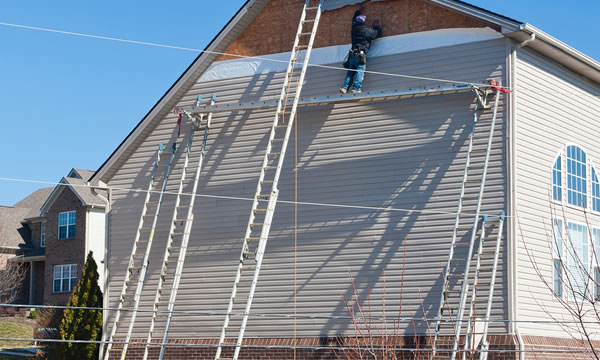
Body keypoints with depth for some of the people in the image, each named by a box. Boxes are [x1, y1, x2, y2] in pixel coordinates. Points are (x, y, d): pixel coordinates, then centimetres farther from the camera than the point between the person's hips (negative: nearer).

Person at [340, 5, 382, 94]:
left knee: (350, 72, 11)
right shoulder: (367, 31, -3)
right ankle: (356, 88, -22)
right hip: (361, 55, -6)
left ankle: (344, 87, 0)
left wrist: (358, 12, 47)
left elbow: (354, 21, 35)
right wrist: (376, 26, 27)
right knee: (360, 71, -10)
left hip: (352, 55, 6)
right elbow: (378, 33, 9)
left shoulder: (354, 29, 13)